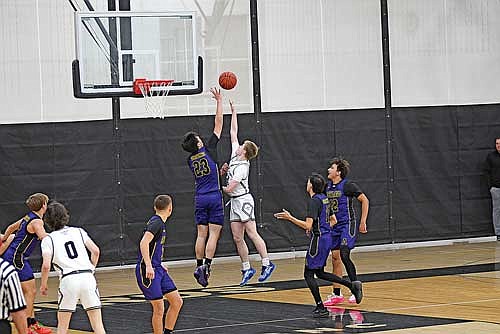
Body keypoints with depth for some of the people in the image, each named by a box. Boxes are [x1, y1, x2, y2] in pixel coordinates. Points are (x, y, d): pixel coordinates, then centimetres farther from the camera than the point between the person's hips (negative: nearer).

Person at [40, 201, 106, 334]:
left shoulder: (48, 239, 7)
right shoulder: (78, 231, 15)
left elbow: (46, 265, -5)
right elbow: (95, 251, 5)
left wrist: (43, 285, 9)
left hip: (68, 279, -2)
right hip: (87, 277, 2)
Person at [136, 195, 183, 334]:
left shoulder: (159, 222, 16)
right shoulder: (156, 222, -14)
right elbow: (144, 243, -27)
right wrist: (148, 266, -34)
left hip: (157, 269, 9)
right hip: (147, 271, -9)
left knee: (177, 301, 8)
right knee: (159, 308, -9)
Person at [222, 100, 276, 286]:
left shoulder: (242, 167, -15)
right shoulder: (235, 156, 8)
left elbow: (230, 188, -18)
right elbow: (234, 133, 15)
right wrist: (233, 112, 17)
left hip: (243, 200, -9)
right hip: (235, 202, 9)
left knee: (252, 234, -11)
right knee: (237, 238, 4)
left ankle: (266, 264, -9)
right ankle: (246, 269, 7)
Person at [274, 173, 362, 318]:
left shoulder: (314, 201, -17)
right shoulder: (324, 198, 11)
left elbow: (308, 226, -24)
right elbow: (333, 221, 19)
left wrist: (290, 217, -20)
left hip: (318, 239, -9)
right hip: (327, 237, 9)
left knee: (308, 274, -1)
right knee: (319, 272, 19)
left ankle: (321, 308, -3)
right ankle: (352, 285, 11)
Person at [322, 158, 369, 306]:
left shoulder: (348, 185, -12)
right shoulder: (327, 186, 8)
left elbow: (365, 200, -7)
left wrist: (363, 222, -8)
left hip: (348, 224, -7)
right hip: (335, 226, 7)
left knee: (344, 255, -19)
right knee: (335, 258, 6)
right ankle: (336, 294, 12)